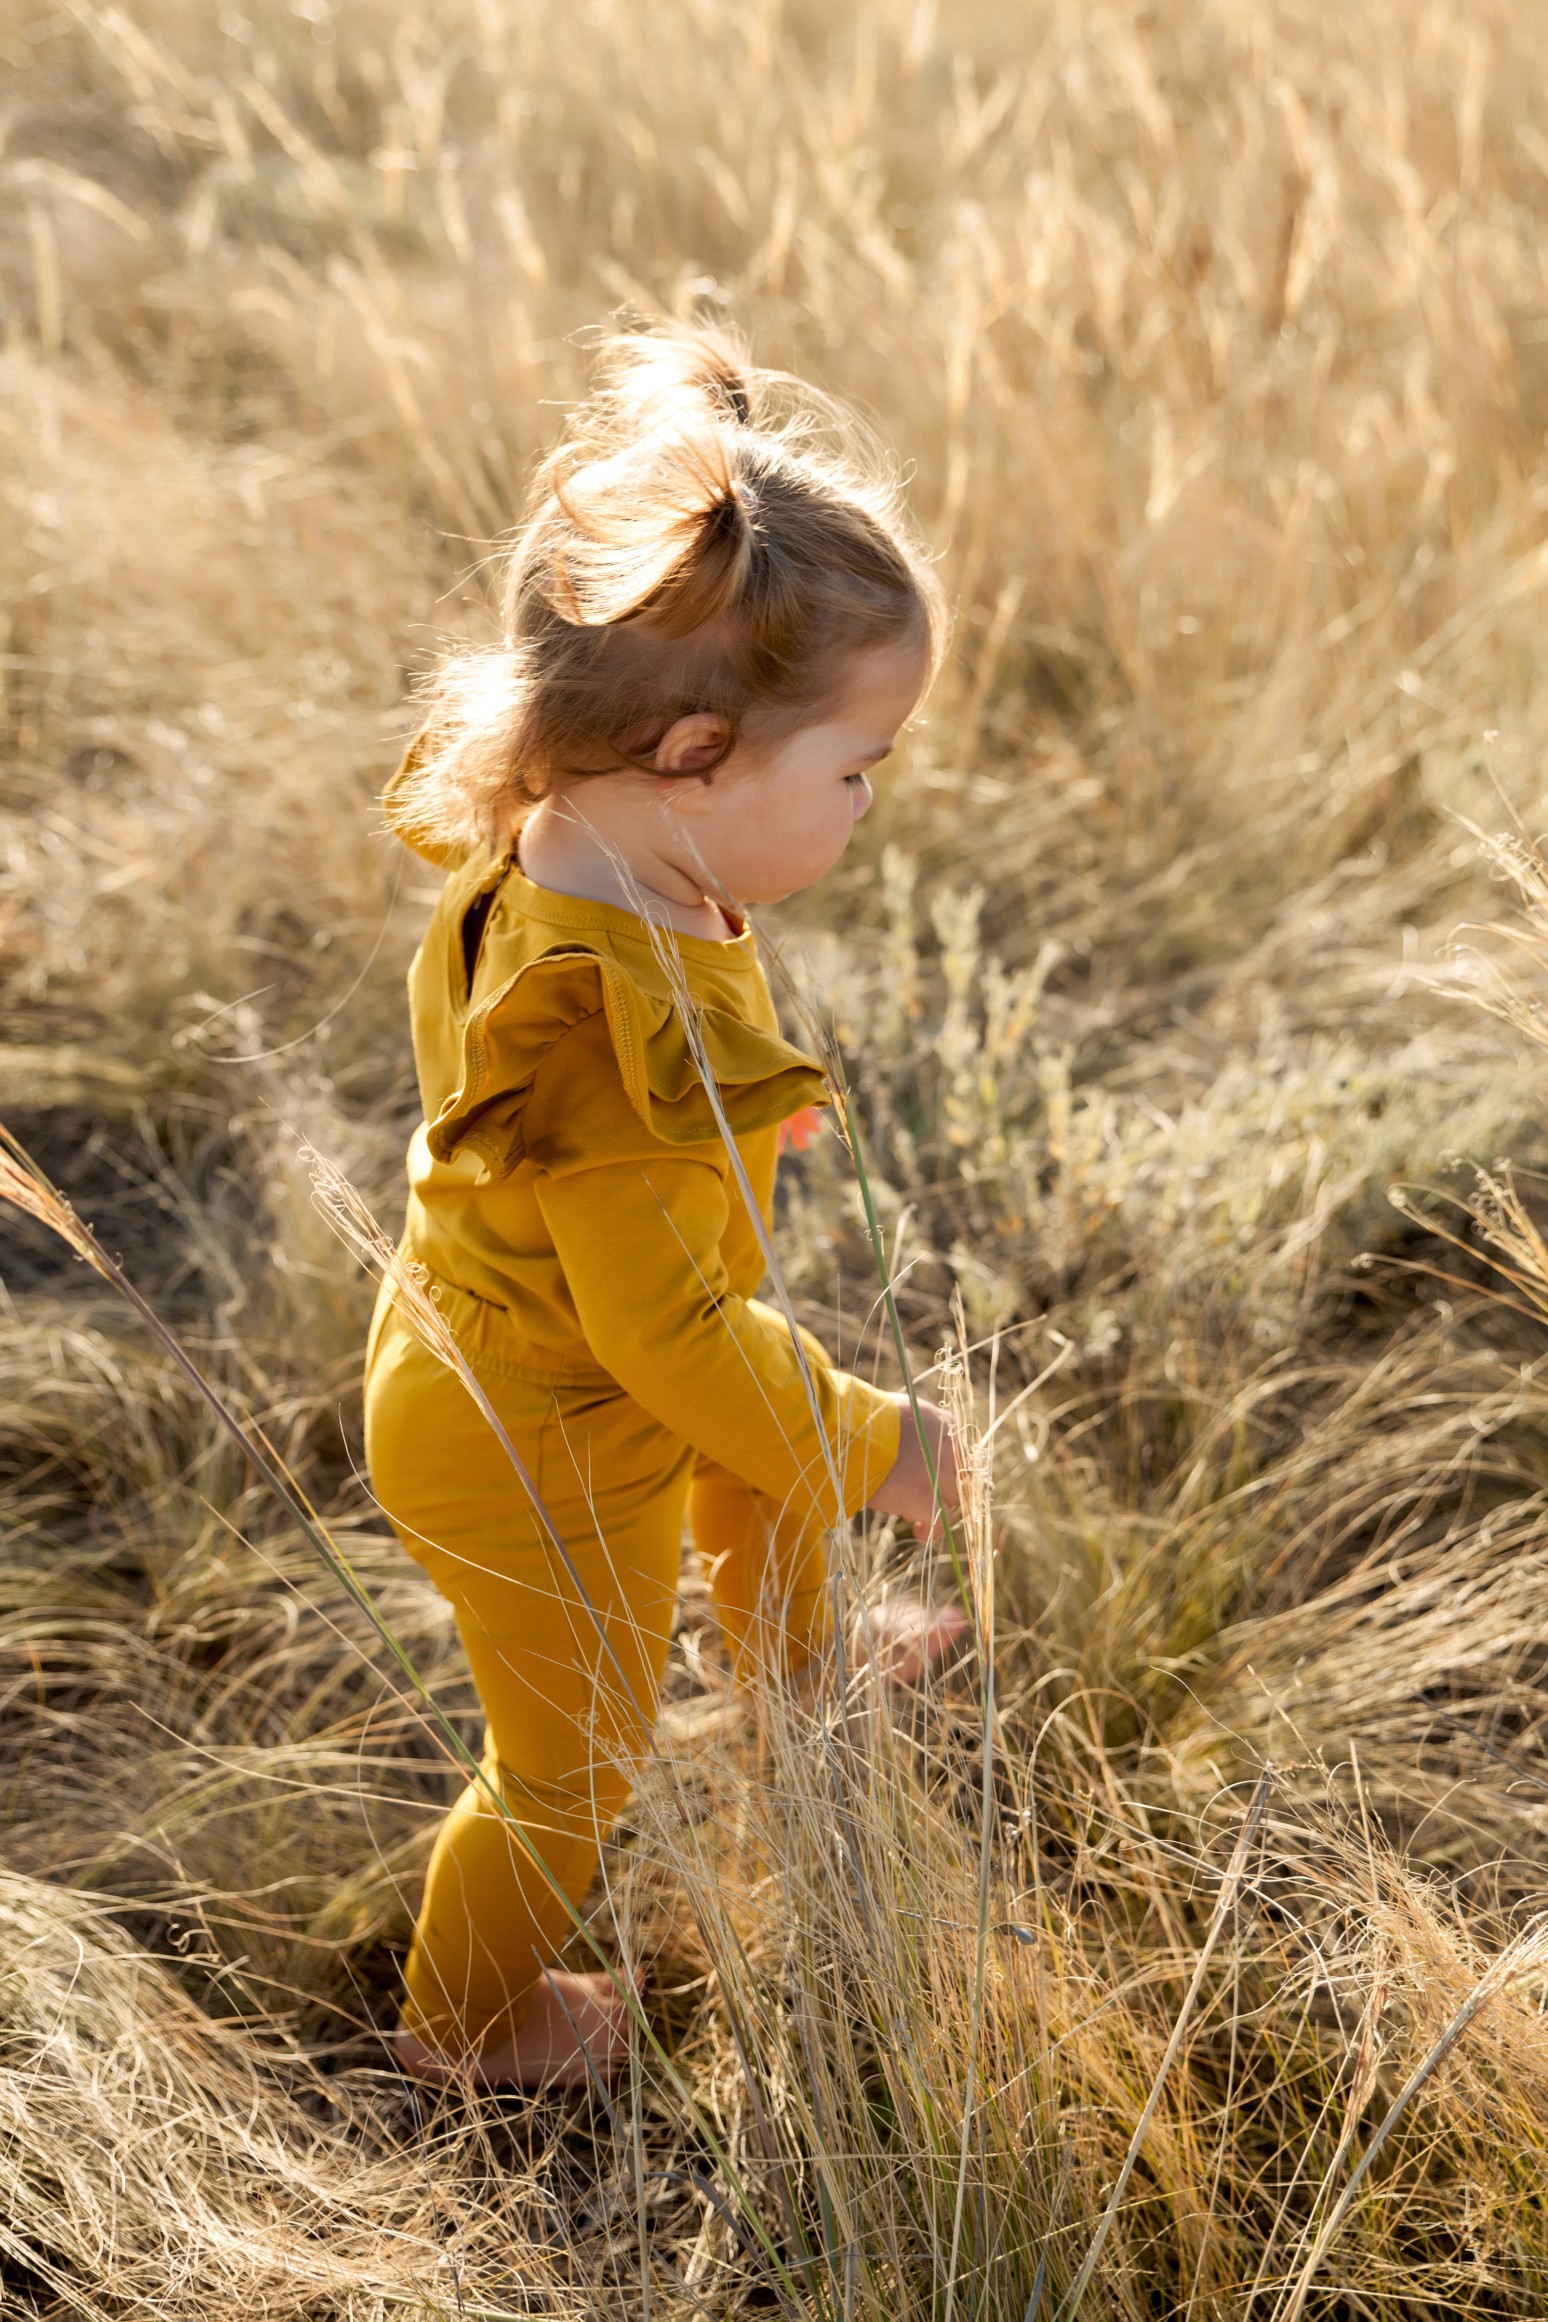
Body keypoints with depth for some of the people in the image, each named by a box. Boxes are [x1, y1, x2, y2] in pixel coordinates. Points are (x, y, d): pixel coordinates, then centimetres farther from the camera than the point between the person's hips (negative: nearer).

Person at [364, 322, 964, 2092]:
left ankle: (792, 1663, 65)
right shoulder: (626, 1026, -41)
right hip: (538, 1462, -9)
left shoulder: (547, 853, -13)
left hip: (482, 1354, 9)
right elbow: (666, 1327, -33)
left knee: (778, 1468, 34)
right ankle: (467, 2020, 44)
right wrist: (873, 1448, -18)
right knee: (574, 1762, 17)